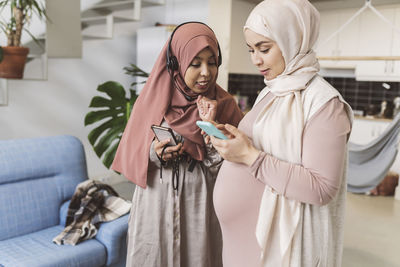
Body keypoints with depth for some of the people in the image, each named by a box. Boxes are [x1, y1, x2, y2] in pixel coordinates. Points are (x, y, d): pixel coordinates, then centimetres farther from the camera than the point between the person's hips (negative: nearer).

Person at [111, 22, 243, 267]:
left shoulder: (224, 106, -3)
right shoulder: (153, 99, -1)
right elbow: (130, 159, 2)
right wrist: (153, 153, -18)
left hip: (200, 212, 0)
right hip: (155, 209, 1)